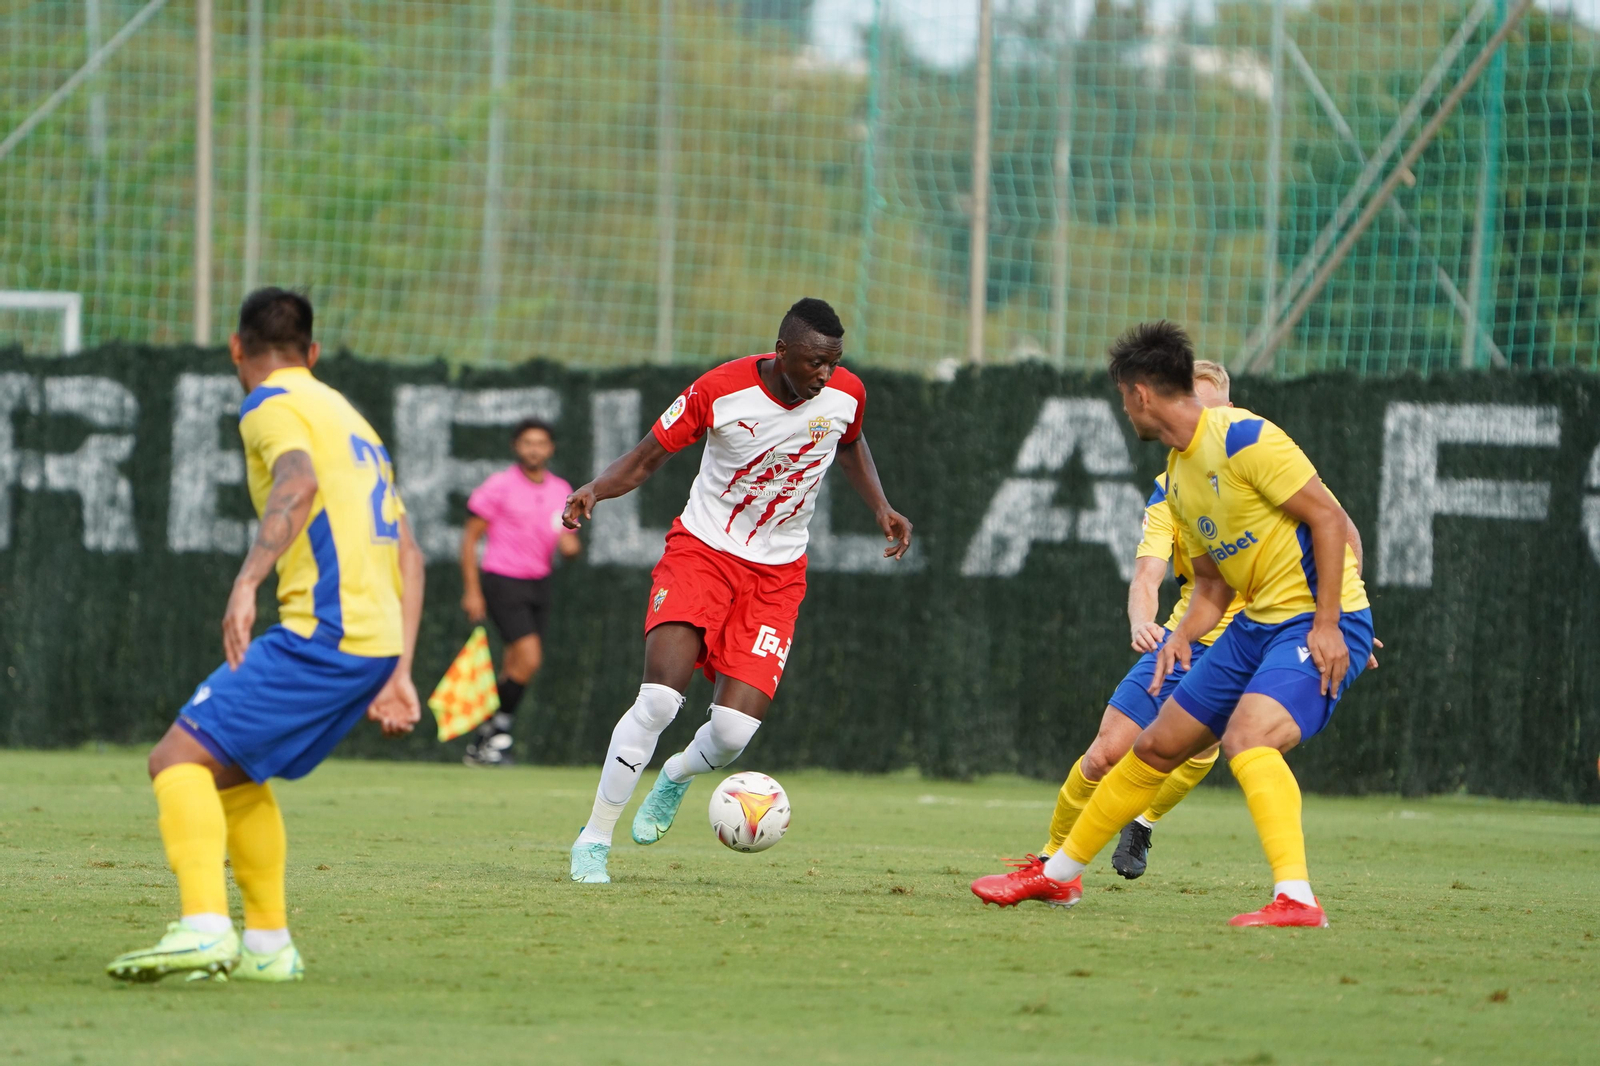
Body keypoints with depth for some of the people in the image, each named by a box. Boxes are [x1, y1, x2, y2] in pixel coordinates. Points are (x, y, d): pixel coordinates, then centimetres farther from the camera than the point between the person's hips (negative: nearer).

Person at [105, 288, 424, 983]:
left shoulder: (271, 405, -1)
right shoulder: (347, 416, 26)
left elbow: (299, 482, -25)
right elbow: (408, 554, 25)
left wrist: (247, 581, -36)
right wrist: (398, 673, 23)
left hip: (323, 633, -9)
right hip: (377, 640, 9)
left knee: (181, 758, -13)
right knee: (231, 772, 23)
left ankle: (205, 928, -31)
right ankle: (267, 946, 22)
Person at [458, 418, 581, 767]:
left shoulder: (562, 492, 9)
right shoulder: (499, 486, -7)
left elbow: (567, 540, 17)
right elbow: (470, 536, -4)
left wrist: (570, 544, -10)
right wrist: (472, 591, -9)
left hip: (538, 583, 6)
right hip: (502, 581, -6)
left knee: (516, 671, 5)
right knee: (529, 659, -19)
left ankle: (481, 745, 14)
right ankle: (499, 728, -3)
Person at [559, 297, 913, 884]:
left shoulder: (846, 394, -6)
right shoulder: (720, 391, -17)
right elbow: (647, 456, -7)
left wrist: (880, 506, 6)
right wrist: (595, 488, -25)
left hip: (777, 572, 3)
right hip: (702, 550, -3)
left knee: (734, 727, -13)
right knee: (659, 698, -21)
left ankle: (676, 776, 26)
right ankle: (594, 838, -5)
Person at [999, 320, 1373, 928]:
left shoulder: (1243, 438, -17)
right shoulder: (1177, 479, 12)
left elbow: (1330, 518, -18)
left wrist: (1326, 624, -22)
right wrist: (1181, 638, -1)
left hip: (1321, 623, -9)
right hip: (1257, 623, 9)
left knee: (1246, 737, -32)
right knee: (1157, 746, 15)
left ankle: (1296, 899, -40)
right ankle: (1058, 872, 29)